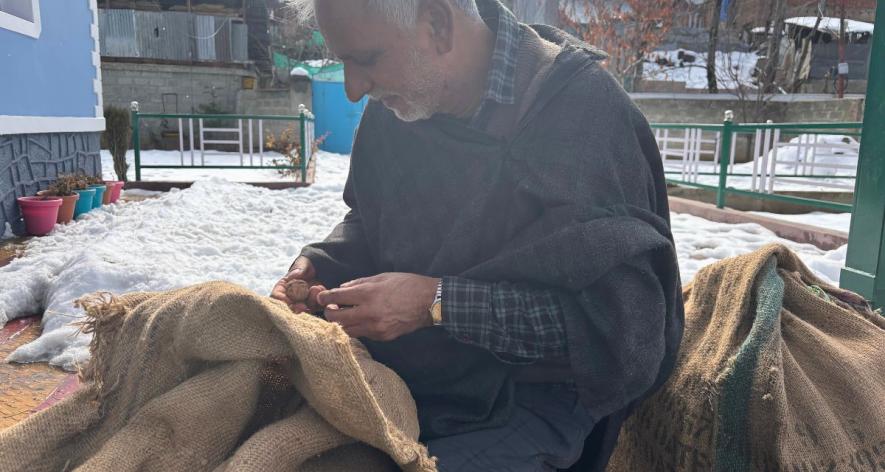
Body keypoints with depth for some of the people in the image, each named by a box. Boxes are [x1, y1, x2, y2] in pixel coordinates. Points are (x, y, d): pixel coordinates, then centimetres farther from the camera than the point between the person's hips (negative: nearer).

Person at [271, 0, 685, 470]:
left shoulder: (582, 111, -21)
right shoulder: (391, 108, -1)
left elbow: (611, 316, -23)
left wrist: (439, 303, -27)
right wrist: (321, 264, -6)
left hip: (524, 400, -5)